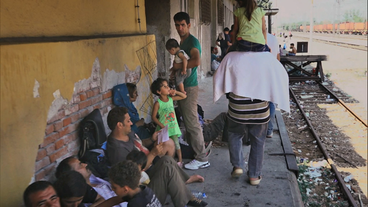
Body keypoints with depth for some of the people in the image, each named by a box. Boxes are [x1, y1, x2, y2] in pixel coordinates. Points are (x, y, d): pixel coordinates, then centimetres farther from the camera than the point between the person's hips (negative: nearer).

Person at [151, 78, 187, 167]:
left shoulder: (171, 99, 0)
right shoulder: (158, 103, -13)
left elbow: (184, 96, 10)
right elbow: (154, 117, -10)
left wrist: (175, 92, -6)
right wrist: (161, 126, -18)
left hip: (173, 126, 4)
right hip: (163, 128, -4)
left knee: (176, 143, 7)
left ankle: (180, 160, 22)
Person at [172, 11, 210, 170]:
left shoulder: (192, 41, -14)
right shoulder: (182, 42, 16)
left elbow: (196, 61, -32)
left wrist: (178, 66, -20)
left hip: (189, 87, -10)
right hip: (182, 86, 10)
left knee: (192, 123, -6)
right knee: (187, 121, 17)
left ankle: (202, 159, 3)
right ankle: (199, 149, 30)